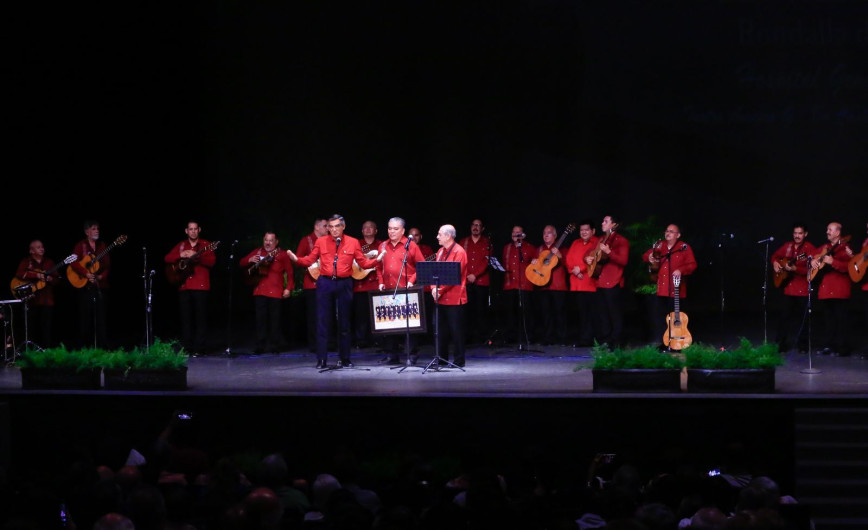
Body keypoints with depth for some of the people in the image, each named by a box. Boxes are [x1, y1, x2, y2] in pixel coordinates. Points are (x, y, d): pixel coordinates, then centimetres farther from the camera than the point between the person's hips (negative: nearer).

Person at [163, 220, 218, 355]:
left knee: (200, 317, -6)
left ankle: (199, 348, -4)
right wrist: (180, 255, -7)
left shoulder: (206, 245, 4)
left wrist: (196, 256, -23)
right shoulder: (181, 246, 16)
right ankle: (186, 347, 7)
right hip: (184, 286, 4)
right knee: (185, 318, 3)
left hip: (201, 287, -4)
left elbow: (211, 261, -9)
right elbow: (167, 258, 11)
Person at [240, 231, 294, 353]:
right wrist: (250, 260, -3)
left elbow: (289, 272, -2)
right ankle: (260, 345, 4)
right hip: (259, 291, 3)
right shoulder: (257, 252, 14)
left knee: (275, 319, -1)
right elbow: (242, 263, 19)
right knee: (260, 319, 0)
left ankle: (274, 344, 7)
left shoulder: (282, 254, 1)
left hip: (276, 292, -3)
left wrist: (288, 288, -10)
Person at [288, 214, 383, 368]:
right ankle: (321, 360, 3)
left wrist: (377, 259, -13)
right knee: (323, 322, -1)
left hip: (344, 284, 0)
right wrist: (296, 259, -13)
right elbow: (309, 260, 4)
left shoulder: (353, 242, 4)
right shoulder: (321, 242, 6)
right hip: (325, 283, 0)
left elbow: (363, 263, 3)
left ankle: (344, 359, 16)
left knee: (344, 322, 7)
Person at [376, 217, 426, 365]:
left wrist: (412, 281, -10)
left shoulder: (410, 245, 0)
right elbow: (379, 267, 18)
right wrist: (380, 282, 4)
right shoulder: (383, 246, 13)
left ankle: (411, 354, 2)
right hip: (388, 290, 5)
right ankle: (391, 354, 10)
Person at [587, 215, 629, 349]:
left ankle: (615, 344, -4)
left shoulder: (621, 241, -5)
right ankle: (604, 343, 17)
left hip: (614, 283, -8)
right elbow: (593, 254, 29)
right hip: (600, 282, 8)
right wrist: (588, 259, 7)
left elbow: (623, 261, -17)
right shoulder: (601, 239, 17)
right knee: (602, 314, 11)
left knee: (615, 315, -6)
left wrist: (608, 252, -27)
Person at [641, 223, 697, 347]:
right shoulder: (660, 246, 12)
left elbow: (692, 265, -4)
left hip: (677, 291, -4)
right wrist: (650, 257, -6)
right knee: (659, 319, 6)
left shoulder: (684, 247, -1)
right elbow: (645, 256, 18)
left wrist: (681, 270, -21)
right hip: (661, 290, 5)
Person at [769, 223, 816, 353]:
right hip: (788, 287, 5)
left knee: (802, 317, 1)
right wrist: (775, 263, 4)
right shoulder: (787, 246, 9)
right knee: (785, 316, 6)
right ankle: (782, 344, 12)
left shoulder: (809, 249, -8)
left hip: (803, 289, -5)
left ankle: (803, 345, 11)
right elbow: (775, 256, 25)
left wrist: (795, 268, -27)